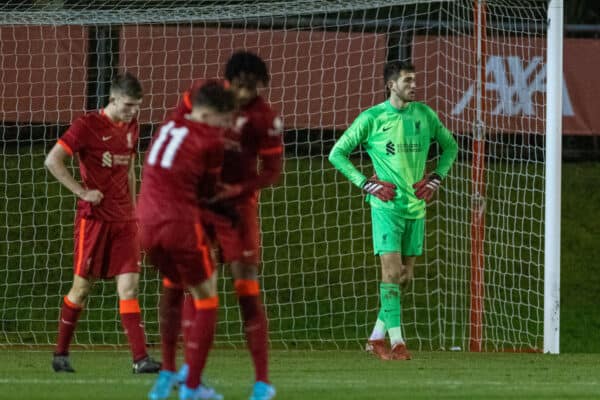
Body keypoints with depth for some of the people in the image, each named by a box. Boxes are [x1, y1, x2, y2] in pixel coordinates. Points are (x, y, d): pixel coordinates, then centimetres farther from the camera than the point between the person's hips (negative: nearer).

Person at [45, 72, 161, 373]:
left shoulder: (131, 128, 10)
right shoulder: (87, 125, -9)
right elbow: (52, 161, -13)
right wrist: (82, 192, -16)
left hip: (124, 219, 5)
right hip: (94, 217, -5)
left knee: (129, 287, -4)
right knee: (82, 286, 2)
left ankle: (140, 359, -11)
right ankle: (60, 354, 17)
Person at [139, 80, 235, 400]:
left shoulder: (169, 127, 13)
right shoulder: (211, 142, -7)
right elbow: (207, 193, 3)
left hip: (147, 224, 7)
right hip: (181, 225, -7)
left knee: (173, 286, 30)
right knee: (206, 302, 7)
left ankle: (167, 374, 29)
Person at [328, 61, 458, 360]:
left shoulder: (424, 115, 7)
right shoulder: (372, 118, -5)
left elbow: (450, 146, 22)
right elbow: (337, 153, 1)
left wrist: (436, 178, 8)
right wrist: (366, 184, -7)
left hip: (416, 206, 5)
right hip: (386, 205, -5)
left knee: (405, 275, 7)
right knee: (392, 270, -14)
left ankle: (377, 337, 19)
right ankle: (396, 341, -12)